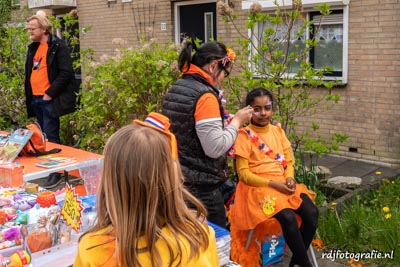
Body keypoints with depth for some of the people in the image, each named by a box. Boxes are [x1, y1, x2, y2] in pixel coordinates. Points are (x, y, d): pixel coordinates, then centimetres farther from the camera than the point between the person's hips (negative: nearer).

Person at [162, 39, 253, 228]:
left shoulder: (175, 89, 9)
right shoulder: (205, 96, -18)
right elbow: (215, 148, -20)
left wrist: (225, 122, 14)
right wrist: (236, 121, -8)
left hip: (177, 178, 9)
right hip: (201, 186, -9)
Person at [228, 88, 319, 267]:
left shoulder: (278, 131, 11)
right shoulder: (244, 135, -6)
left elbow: (289, 162, 14)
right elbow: (243, 173, -10)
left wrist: (289, 178, -8)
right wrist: (273, 184, -17)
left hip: (283, 184, 6)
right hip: (258, 186, -6)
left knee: (311, 212, -18)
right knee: (288, 217, -30)